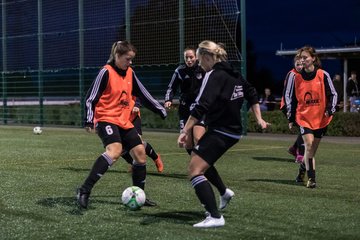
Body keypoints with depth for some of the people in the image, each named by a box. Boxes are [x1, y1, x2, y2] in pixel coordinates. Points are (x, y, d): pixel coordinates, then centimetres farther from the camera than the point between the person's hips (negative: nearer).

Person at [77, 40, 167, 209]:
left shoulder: (130, 73, 9)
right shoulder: (106, 72, -11)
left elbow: (144, 95, 17)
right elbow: (90, 98, -11)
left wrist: (162, 111, 15)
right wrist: (89, 120, -21)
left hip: (124, 121, 8)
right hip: (106, 119, -8)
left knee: (140, 152, 4)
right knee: (115, 149, -31)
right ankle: (84, 190, -32)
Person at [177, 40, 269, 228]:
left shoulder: (214, 75, -15)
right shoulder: (233, 74, 11)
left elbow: (201, 106, -25)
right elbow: (252, 95, 21)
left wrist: (185, 131, -27)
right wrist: (259, 119, 26)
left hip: (220, 131, -9)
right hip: (233, 130, 10)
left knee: (195, 170, -12)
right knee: (197, 156, 27)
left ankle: (215, 217, -21)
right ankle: (223, 193, 34)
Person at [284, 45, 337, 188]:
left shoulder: (323, 75, -5)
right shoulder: (295, 77, -1)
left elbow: (333, 94, 2)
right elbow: (289, 97, 8)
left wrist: (330, 110, -13)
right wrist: (291, 118, 8)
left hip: (321, 118, 1)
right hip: (303, 117, -1)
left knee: (312, 149, 9)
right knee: (309, 145, -16)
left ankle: (302, 174, 28)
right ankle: (311, 179, -14)